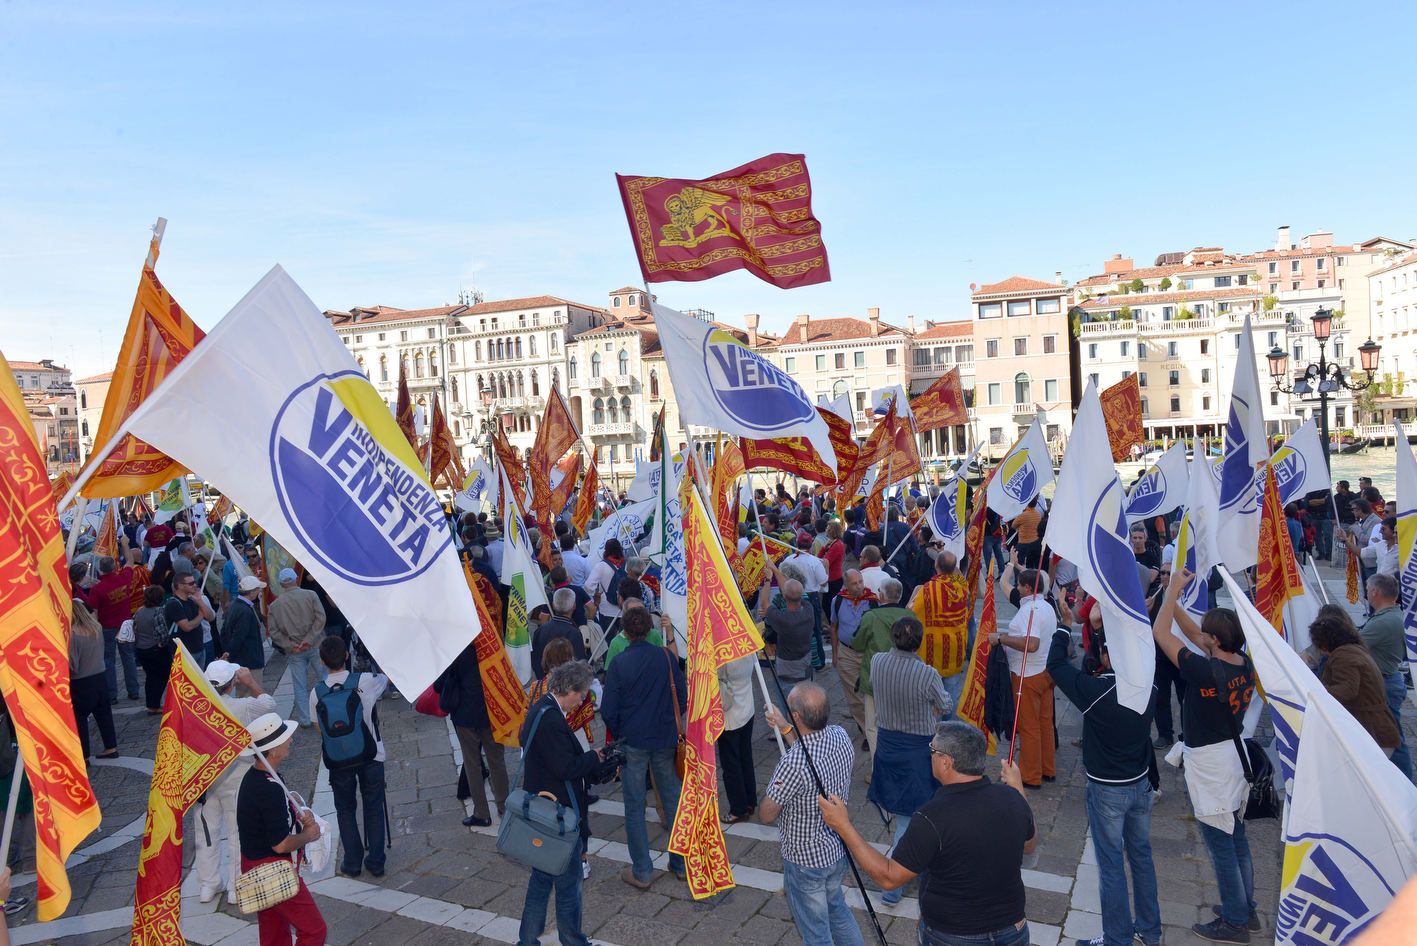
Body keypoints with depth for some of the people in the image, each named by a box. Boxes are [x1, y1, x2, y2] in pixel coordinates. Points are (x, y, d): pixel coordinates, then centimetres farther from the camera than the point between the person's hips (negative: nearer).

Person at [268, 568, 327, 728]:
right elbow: (320, 618, -13)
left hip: (294, 652, 1)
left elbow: (273, 631, -2)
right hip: (315, 647, -1)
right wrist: (309, 640, -12)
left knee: (300, 687, 9)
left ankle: (305, 720, 14)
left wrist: (289, 645, -5)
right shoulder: (310, 595, -5)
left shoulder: (274, 605, 2)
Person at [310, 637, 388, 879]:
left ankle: (352, 863, 24)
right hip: (371, 758, -1)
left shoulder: (316, 693, -10)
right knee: (374, 809, 14)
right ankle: (376, 863, 20)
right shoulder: (365, 682, -17)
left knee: (345, 810, 20)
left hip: (338, 762, 1)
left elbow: (320, 730, 0)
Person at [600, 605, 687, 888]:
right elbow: (683, 698, 0)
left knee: (634, 806, 9)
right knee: (673, 799, 15)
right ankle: (681, 863, 26)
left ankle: (642, 872, 16)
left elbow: (609, 711, -9)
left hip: (633, 741, -2)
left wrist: (620, 733, 9)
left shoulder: (619, 663, -12)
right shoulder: (666, 657, -6)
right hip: (666, 739, 3)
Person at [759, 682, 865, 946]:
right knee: (835, 906, 33)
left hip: (806, 860, -7)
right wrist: (783, 727, 12)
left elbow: (766, 815, -21)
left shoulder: (793, 764, -37)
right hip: (838, 848, 7)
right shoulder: (841, 736, -15)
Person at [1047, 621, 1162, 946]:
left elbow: (1055, 665, -15)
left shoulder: (1097, 690, -28)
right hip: (1141, 784, 6)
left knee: (1112, 865, 7)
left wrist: (1065, 626, -2)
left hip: (1107, 790, -6)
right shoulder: (1150, 686, -11)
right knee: (1142, 855, 21)